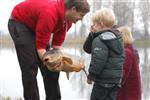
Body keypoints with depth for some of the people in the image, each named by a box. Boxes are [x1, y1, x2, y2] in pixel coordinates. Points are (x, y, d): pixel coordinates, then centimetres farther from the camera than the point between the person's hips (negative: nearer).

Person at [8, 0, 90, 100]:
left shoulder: (68, 20, -13)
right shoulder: (50, 14, -38)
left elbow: (57, 43, -5)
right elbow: (40, 46, -33)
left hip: (36, 25, 8)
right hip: (19, 23, -8)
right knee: (30, 67, -16)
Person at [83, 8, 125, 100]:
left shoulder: (100, 40, -15)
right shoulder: (116, 37, 14)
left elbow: (98, 61, -23)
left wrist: (91, 75, -11)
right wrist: (92, 35, 3)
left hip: (104, 79, -9)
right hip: (116, 79, 9)